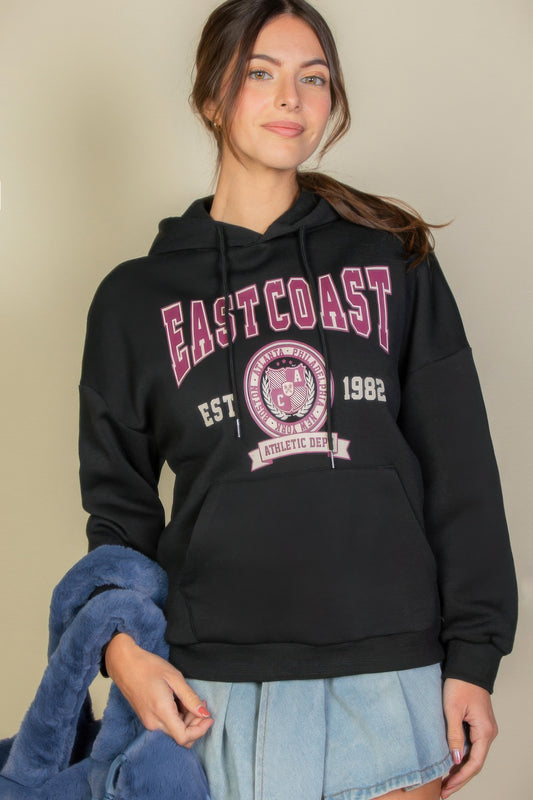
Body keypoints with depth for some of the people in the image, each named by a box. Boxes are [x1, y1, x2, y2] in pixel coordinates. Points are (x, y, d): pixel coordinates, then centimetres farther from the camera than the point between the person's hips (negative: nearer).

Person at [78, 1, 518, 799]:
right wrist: (122, 642, -7)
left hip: (392, 672, 1)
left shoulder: (392, 261, 7)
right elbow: (120, 501, 10)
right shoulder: (136, 299, 7)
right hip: (223, 684, 0)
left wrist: (473, 656, -1)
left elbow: (460, 471, 5)